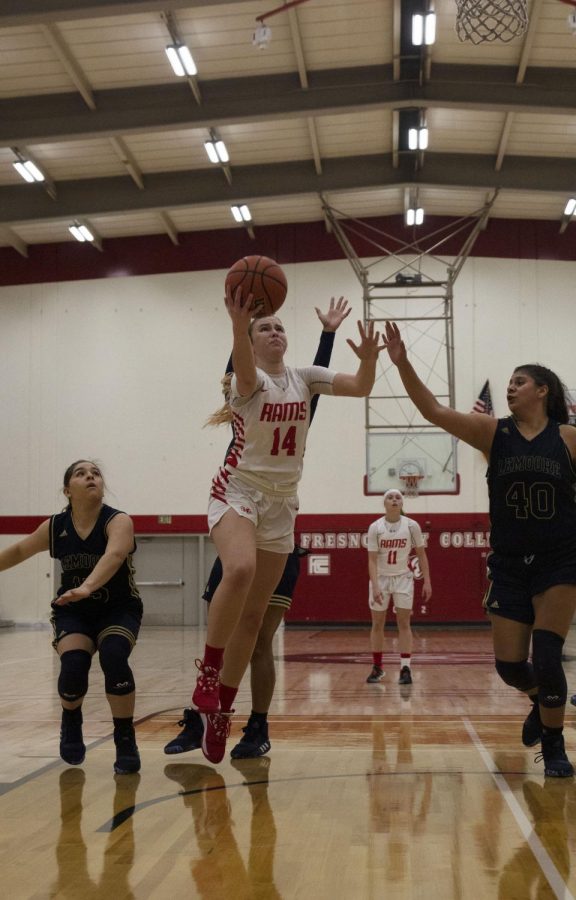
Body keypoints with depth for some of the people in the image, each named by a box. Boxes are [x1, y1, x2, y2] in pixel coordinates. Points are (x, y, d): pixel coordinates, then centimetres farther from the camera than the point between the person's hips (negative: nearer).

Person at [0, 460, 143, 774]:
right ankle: (71, 722, 12)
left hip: (118, 609, -2)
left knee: (113, 657, -29)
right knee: (73, 664, -23)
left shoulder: (118, 521, -20)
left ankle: (125, 740, -9)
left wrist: (86, 587, -58)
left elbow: (113, 555, -41)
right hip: (72, 611, 2)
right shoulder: (55, 528, -8)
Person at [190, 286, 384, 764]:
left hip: (282, 504, 5)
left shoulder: (304, 377, 6)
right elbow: (245, 370, -35)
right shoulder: (249, 379, -9)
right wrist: (239, 325, -55)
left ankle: (220, 711, 14)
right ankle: (208, 668, -16)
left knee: (254, 614, 4)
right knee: (240, 570, -35)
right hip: (238, 492, -5)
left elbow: (360, 387, -3)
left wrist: (368, 359, -26)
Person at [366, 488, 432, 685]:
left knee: (404, 623, -4)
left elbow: (421, 554, 0)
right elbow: (372, 559, -12)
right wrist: (375, 586, -22)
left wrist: (427, 582, -4)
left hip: (403, 578, 0)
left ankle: (405, 668, -3)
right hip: (381, 578, 0)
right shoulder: (375, 527, -11)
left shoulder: (411, 526, -8)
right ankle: (377, 668, 17)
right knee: (377, 624, 6)